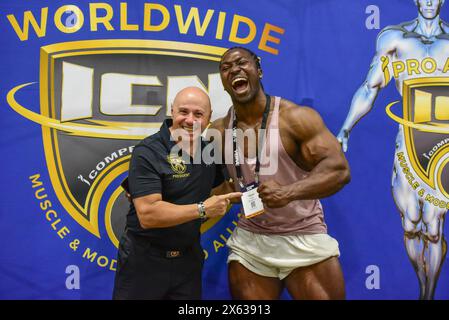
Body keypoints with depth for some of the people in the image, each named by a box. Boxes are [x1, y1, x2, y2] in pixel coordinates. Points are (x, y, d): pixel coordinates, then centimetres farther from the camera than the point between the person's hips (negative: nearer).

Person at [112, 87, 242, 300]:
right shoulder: (148, 152, -18)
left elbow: (219, 185, 21)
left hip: (188, 258, 6)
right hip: (144, 259, -5)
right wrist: (202, 209, -22)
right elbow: (147, 214, -26)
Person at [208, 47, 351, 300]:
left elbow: (339, 169, -20)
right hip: (249, 241, 4)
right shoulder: (219, 130, 0)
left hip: (304, 239, -3)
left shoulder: (296, 118, -13)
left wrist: (288, 192, -33)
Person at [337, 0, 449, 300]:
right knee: (410, 226, 5)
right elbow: (368, 90, 4)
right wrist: (344, 131, -2)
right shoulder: (395, 38, 3)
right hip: (407, 143, 0)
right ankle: (423, 287, 29)